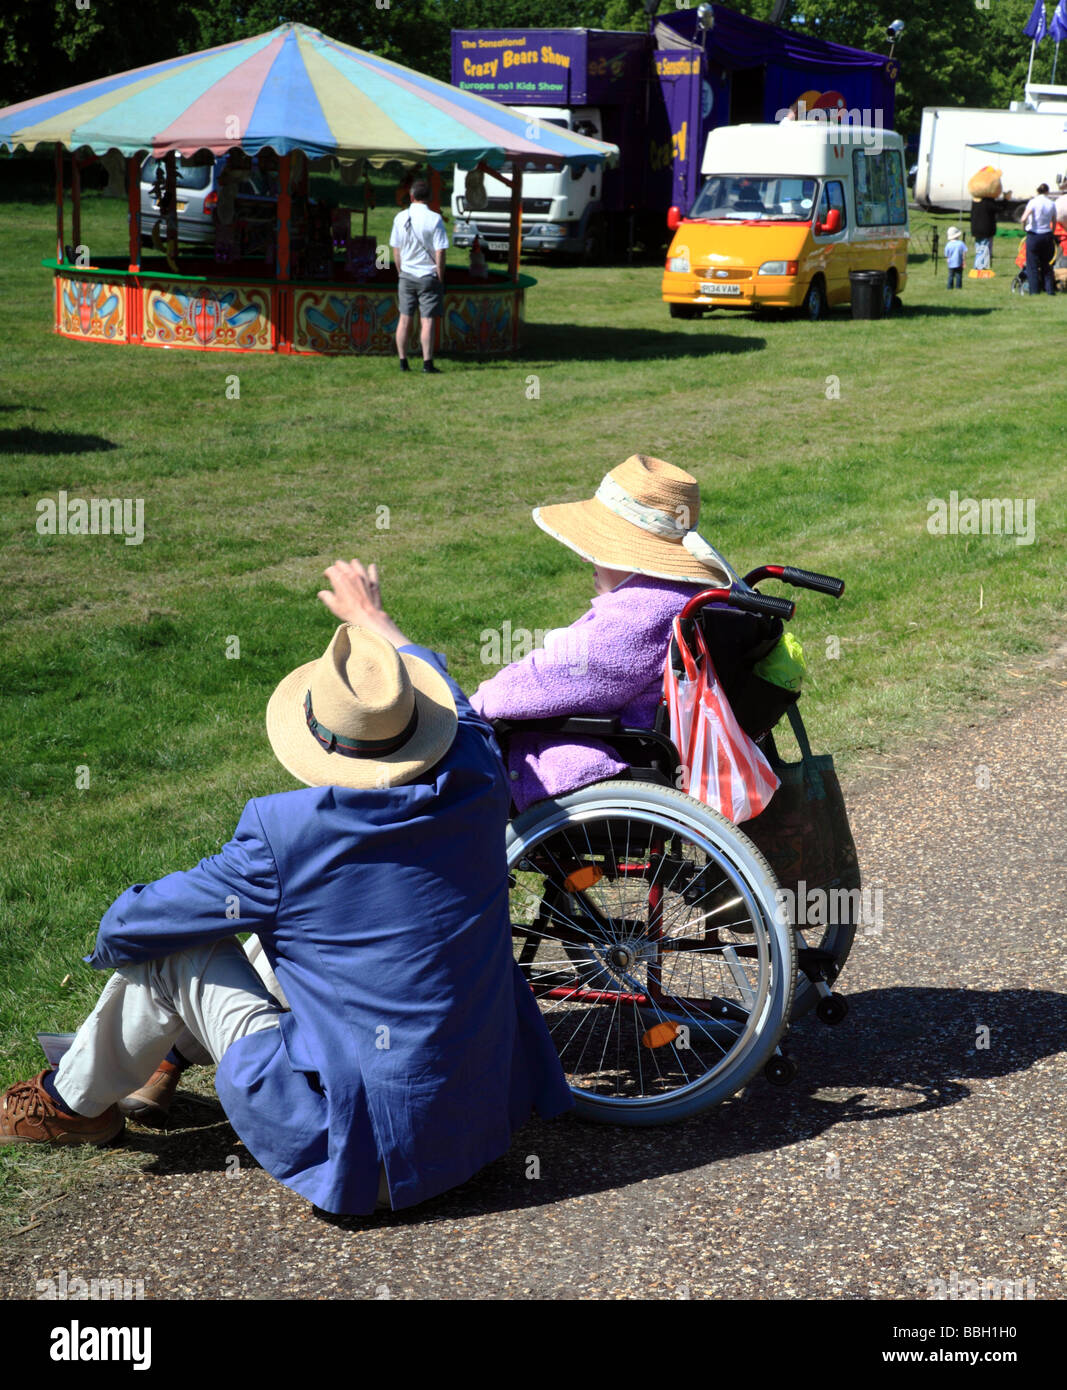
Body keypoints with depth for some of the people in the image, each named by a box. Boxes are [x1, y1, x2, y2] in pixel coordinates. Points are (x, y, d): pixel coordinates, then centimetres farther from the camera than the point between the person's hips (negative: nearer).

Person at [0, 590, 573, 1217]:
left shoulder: (284, 837, -20)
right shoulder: (478, 788, -8)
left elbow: (125, 932, -6)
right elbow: (443, 687, 18)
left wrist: (118, 938, 20)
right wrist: (374, 617, 37)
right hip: (491, 1112, 6)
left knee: (175, 949, 6)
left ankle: (77, 1102, 30)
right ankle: (175, 1048, 51)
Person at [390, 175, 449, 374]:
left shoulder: (400, 218, 1)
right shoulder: (434, 219, -10)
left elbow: (396, 249, 6)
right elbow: (440, 252, -11)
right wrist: (440, 277, -3)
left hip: (406, 275, 3)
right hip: (428, 275, -3)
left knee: (404, 319, 8)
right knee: (427, 320, -2)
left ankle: (403, 362, 12)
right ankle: (427, 363, -3)